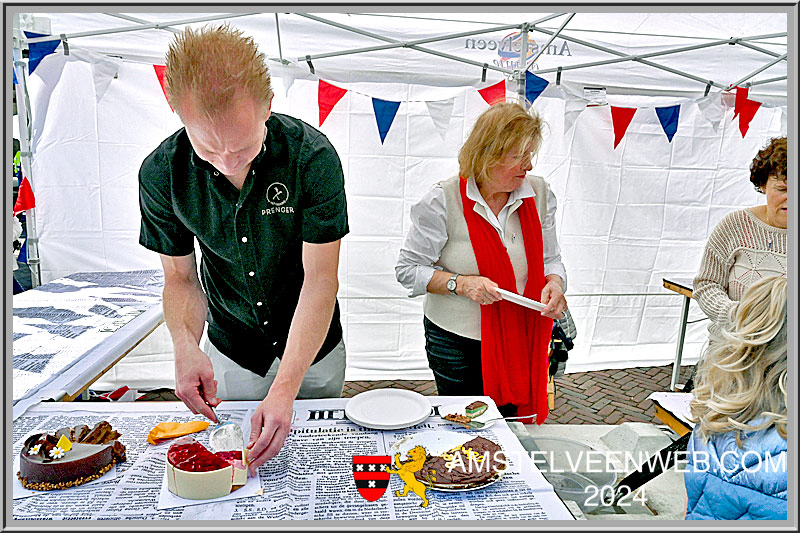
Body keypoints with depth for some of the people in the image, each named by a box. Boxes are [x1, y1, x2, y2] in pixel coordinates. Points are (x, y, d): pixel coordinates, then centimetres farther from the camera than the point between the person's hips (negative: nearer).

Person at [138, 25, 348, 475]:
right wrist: (186, 346, -28)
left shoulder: (313, 156, -27)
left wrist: (285, 389, -34)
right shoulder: (160, 174, -18)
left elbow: (320, 278, -26)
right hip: (230, 347, 2)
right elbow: (180, 278, -6)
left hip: (311, 342, -1)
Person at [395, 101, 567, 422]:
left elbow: (550, 259, 9)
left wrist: (554, 284, -13)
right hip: (457, 344, -3)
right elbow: (408, 269, -9)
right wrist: (461, 284, -22)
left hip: (519, 341, 3)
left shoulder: (538, 194, -1)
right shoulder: (444, 200, -14)